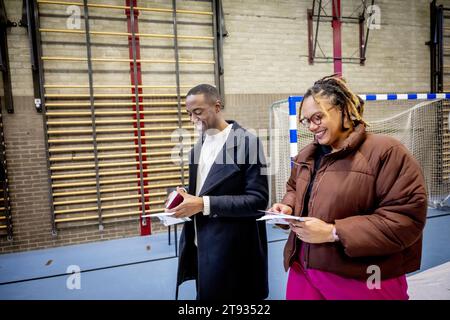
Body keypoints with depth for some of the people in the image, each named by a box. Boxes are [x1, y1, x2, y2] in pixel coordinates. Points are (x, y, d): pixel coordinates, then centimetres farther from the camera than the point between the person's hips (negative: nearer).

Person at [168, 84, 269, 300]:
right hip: (201, 247, 6)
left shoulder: (247, 142, -15)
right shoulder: (199, 144, 8)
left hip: (232, 253, -6)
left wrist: (204, 204, -24)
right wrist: (187, 203, -4)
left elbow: (258, 200, -19)